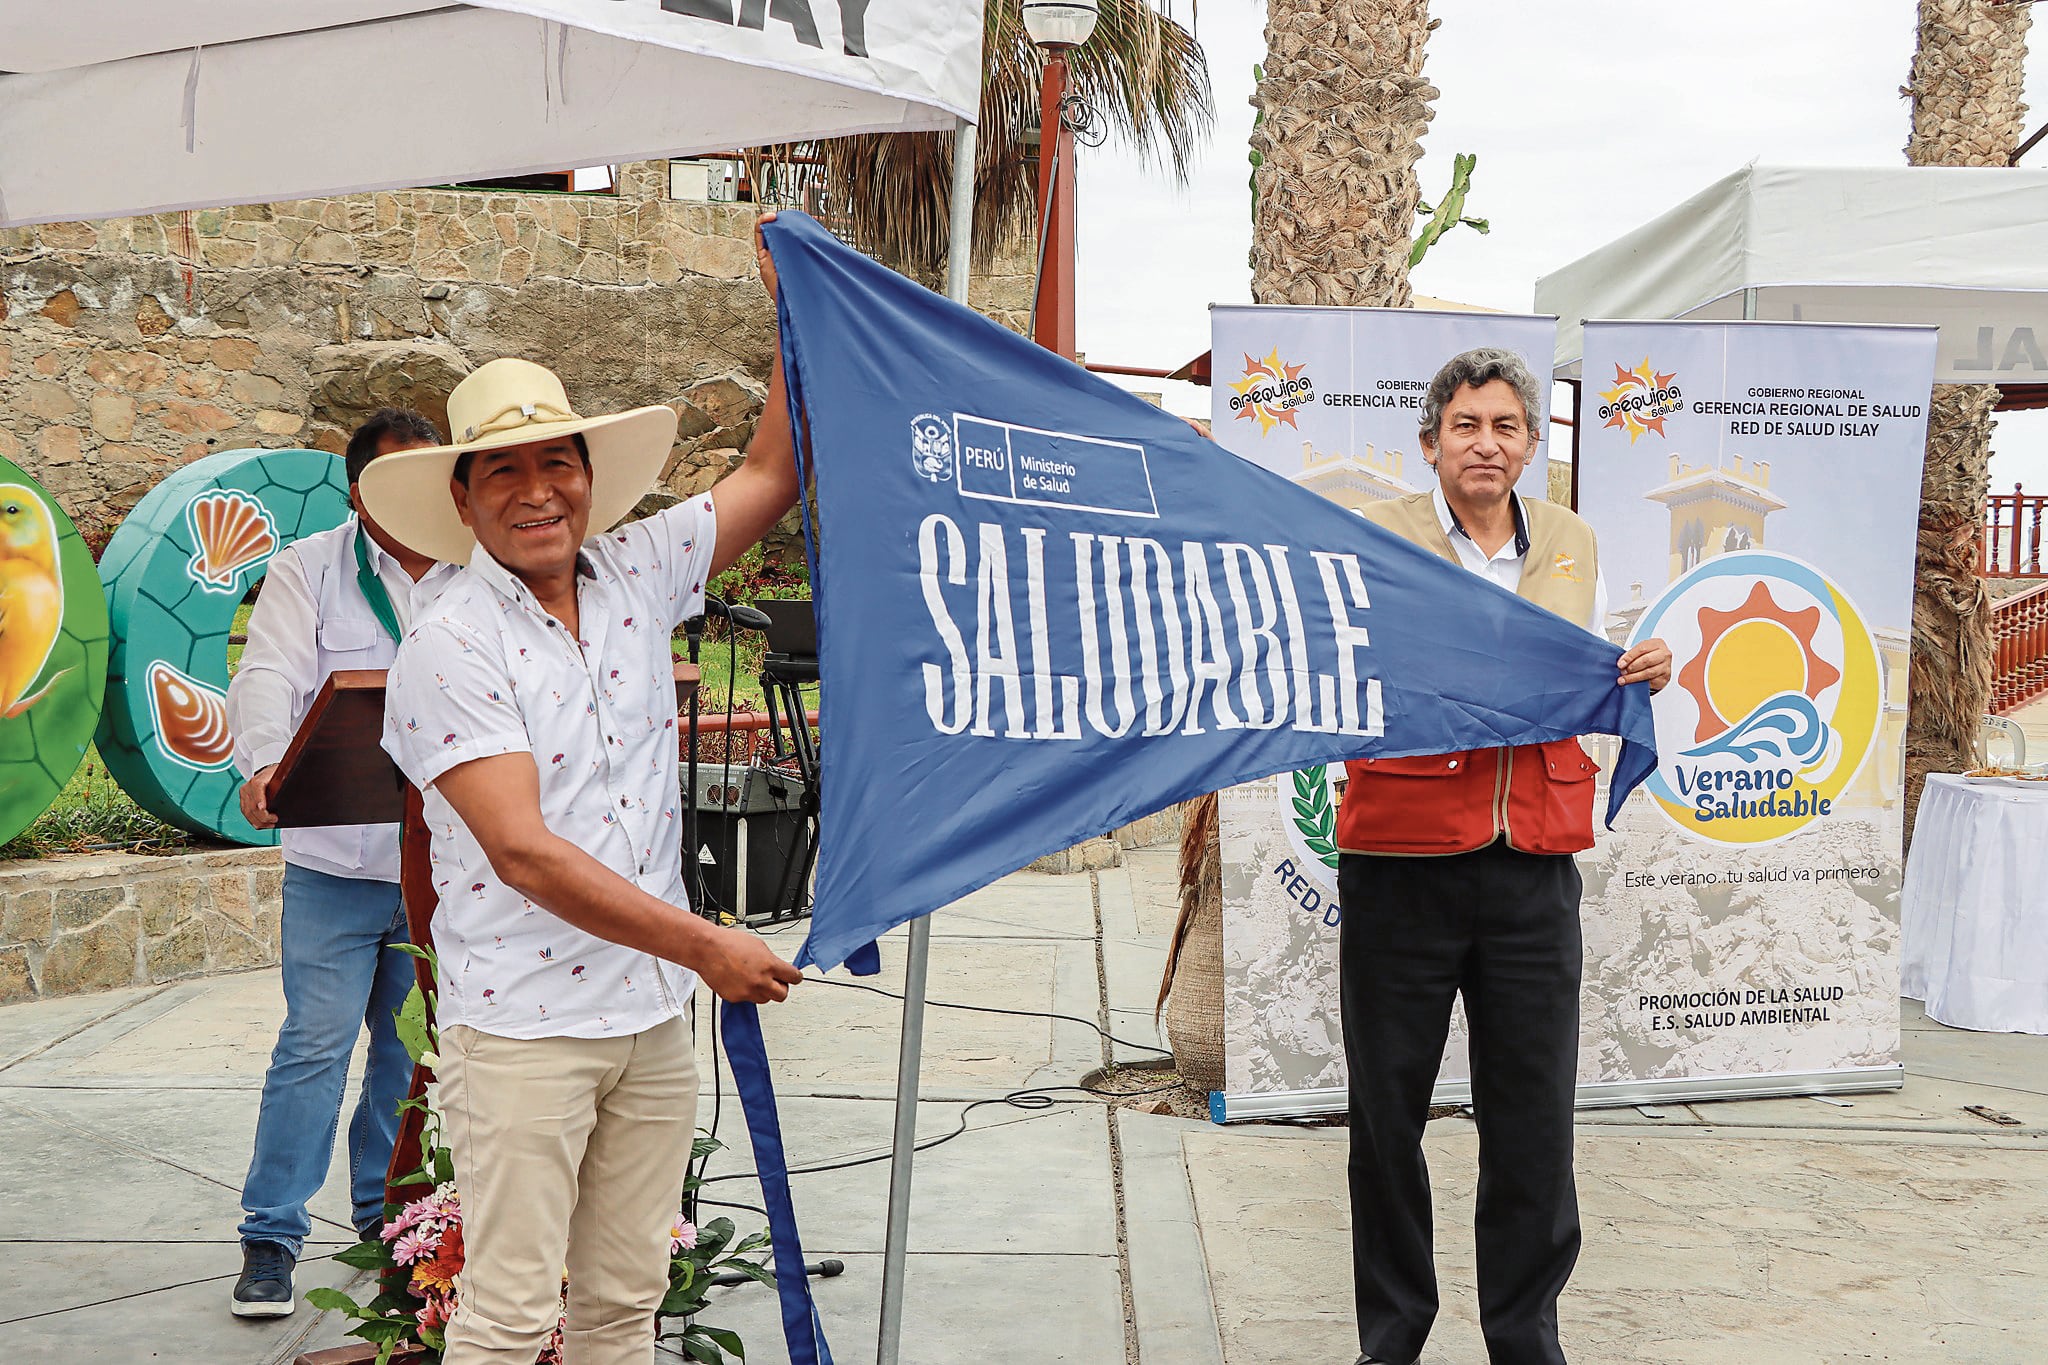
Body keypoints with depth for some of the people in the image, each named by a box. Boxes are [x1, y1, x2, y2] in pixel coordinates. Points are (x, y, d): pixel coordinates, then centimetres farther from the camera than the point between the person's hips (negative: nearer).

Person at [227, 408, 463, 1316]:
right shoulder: (307, 571, 1)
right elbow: (269, 679, -11)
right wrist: (265, 762, -30)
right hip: (338, 859, -3)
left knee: (414, 1047, 12)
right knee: (315, 1044, -5)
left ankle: (385, 1211, 28)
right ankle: (271, 1236, 5)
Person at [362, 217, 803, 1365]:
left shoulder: (635, 578, 6)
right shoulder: (448, 648, -11)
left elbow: (775, 475, 13)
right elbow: (523, 853, -19)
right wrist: (705, 944, -19)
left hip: (655, 1014, 5)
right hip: (523, 1026, -5)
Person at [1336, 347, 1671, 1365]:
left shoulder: (1573, 547, 12)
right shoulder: (1376, 540, 0)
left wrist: (1642, 676, 1)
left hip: (1533, 871, 3)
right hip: (1401, 861, -2)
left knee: (1534, 1119, 6)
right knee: (1387, 1111, 7)